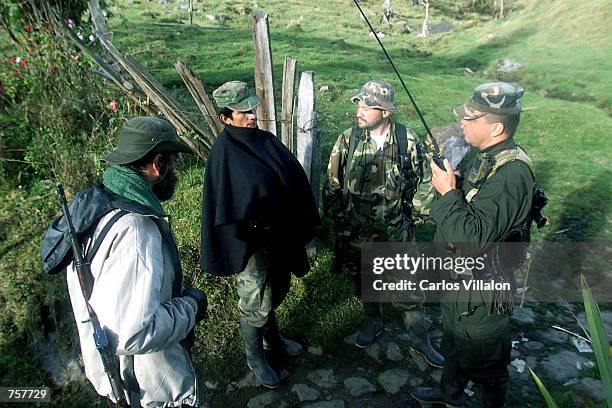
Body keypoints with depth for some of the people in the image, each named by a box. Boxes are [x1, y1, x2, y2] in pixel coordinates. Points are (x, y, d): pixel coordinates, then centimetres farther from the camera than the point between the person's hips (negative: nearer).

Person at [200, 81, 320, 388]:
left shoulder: (266, 140, 0)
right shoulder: (223, 152, -19)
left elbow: (296, 180, 5)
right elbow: (223, 206, -18)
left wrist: (300, 227, 5)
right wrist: (237, 247, -16)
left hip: (279, 236, 7)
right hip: (251, 241, -7)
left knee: (276, 292, 24)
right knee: (255, 304, 10)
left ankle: (272, 338, 49)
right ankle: (255, 357, 35)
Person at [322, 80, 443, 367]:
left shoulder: (407, 140, -10)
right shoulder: (347, 140, -9)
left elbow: (424, 181, 3)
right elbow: (333, 184, -1)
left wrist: (414, 214, 1)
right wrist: (338, 218, 0)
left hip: (396, 233, -1)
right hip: (355, 233, 1)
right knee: (364, 280, 20)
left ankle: (420, 340, 30)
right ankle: (374, 322, 46)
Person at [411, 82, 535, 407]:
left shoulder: (512, 174, -30)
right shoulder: (488, 158, 1)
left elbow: (475, 238, -35)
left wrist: (448, 193, -27)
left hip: (482, 292, -10)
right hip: (460, 278, 10)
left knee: (485, 360, 16)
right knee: (454, 344, 30)